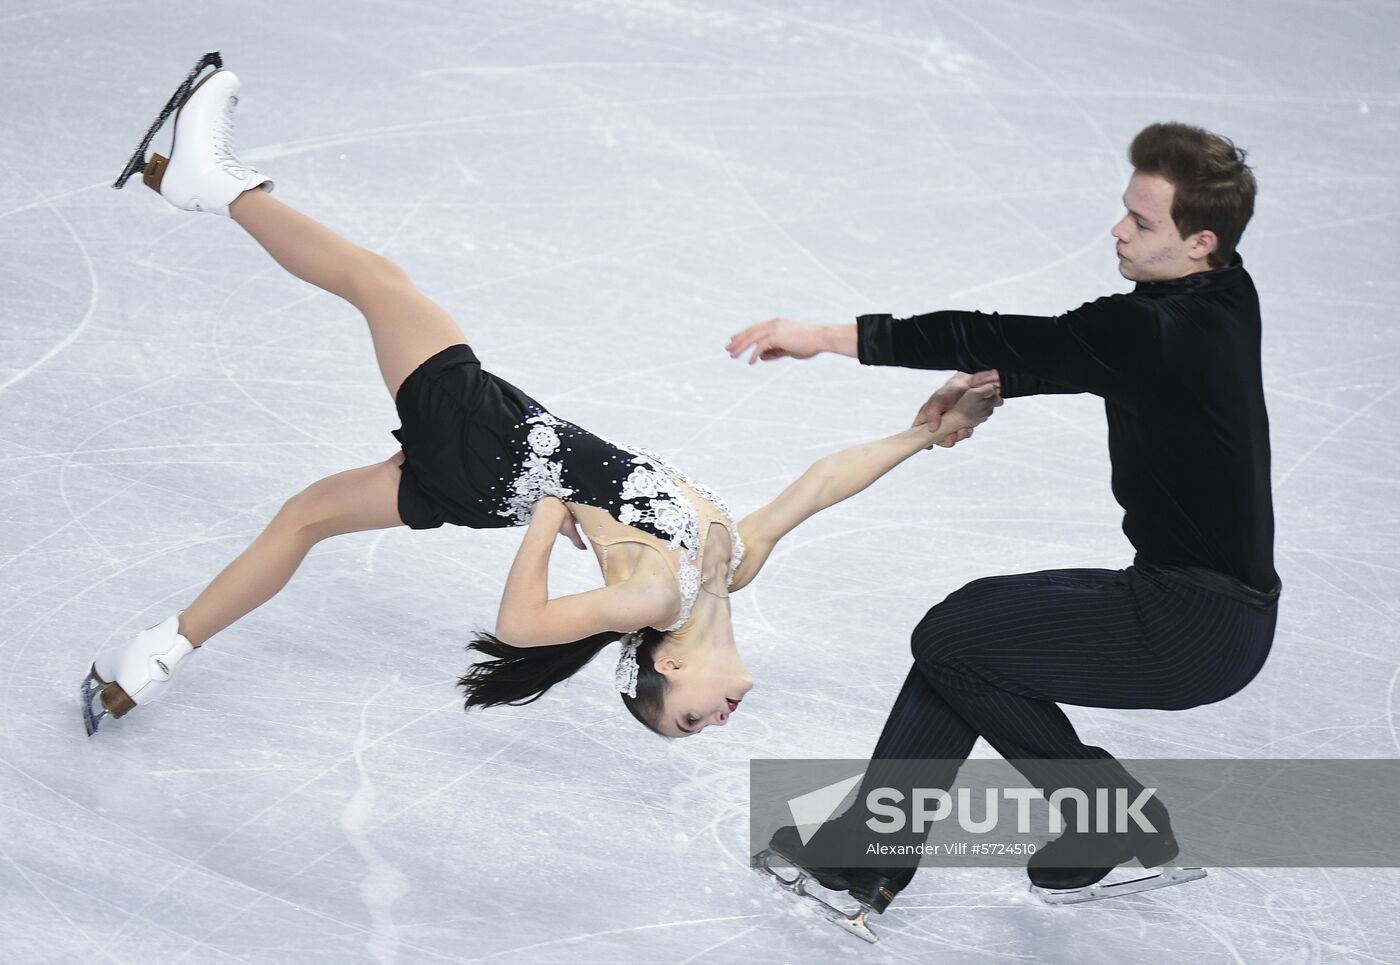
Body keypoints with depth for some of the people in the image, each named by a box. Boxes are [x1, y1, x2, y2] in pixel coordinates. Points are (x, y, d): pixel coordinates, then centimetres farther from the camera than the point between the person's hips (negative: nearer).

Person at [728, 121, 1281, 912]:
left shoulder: (1159, 331, -24)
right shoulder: (1225, 291, 4)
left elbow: (1014, 341, -26)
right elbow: (1064, 350, 18)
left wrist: (829, 336, -25)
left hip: (1191, 627, -10)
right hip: (1221, 606, 10)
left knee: (952, 639, -6)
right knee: (967, 632, 14)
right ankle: (869, 854, 18)